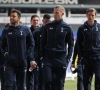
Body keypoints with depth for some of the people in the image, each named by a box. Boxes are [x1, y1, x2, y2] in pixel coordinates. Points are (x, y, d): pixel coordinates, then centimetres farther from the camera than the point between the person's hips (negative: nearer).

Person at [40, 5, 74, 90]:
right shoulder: (48, 26, 5)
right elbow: (43, 42, 10)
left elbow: (71, 44, 5)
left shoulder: (67, 28, 1)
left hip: (61, 60, -1)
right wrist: (42, 56, 3)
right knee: (47, 81, -7)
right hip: (48, 58, 1)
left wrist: (68, 58, -3)